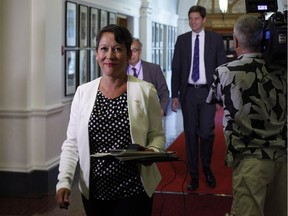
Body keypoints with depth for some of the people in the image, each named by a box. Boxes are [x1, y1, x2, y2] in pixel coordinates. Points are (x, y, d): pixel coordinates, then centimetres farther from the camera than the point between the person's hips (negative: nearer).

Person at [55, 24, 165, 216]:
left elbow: (157, 135, 2)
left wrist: (152, 152, -19)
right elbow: (72, 142, 2)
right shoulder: (83, 92, 0)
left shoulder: (145, 91, -5)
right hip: (93, 191, 3)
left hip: (134, 190, -2)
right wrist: (64, 181, -9)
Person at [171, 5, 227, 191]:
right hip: (188, 93, 2)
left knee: (206, 132, -6)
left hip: (207, 92, -1)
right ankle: (194, 175, 15)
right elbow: (176, 69, 6)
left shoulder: (216, 39, 2)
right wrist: (175, 95, 1)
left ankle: (207, 168, 21)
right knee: (191, 134, 4)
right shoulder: (182, 40, 6)